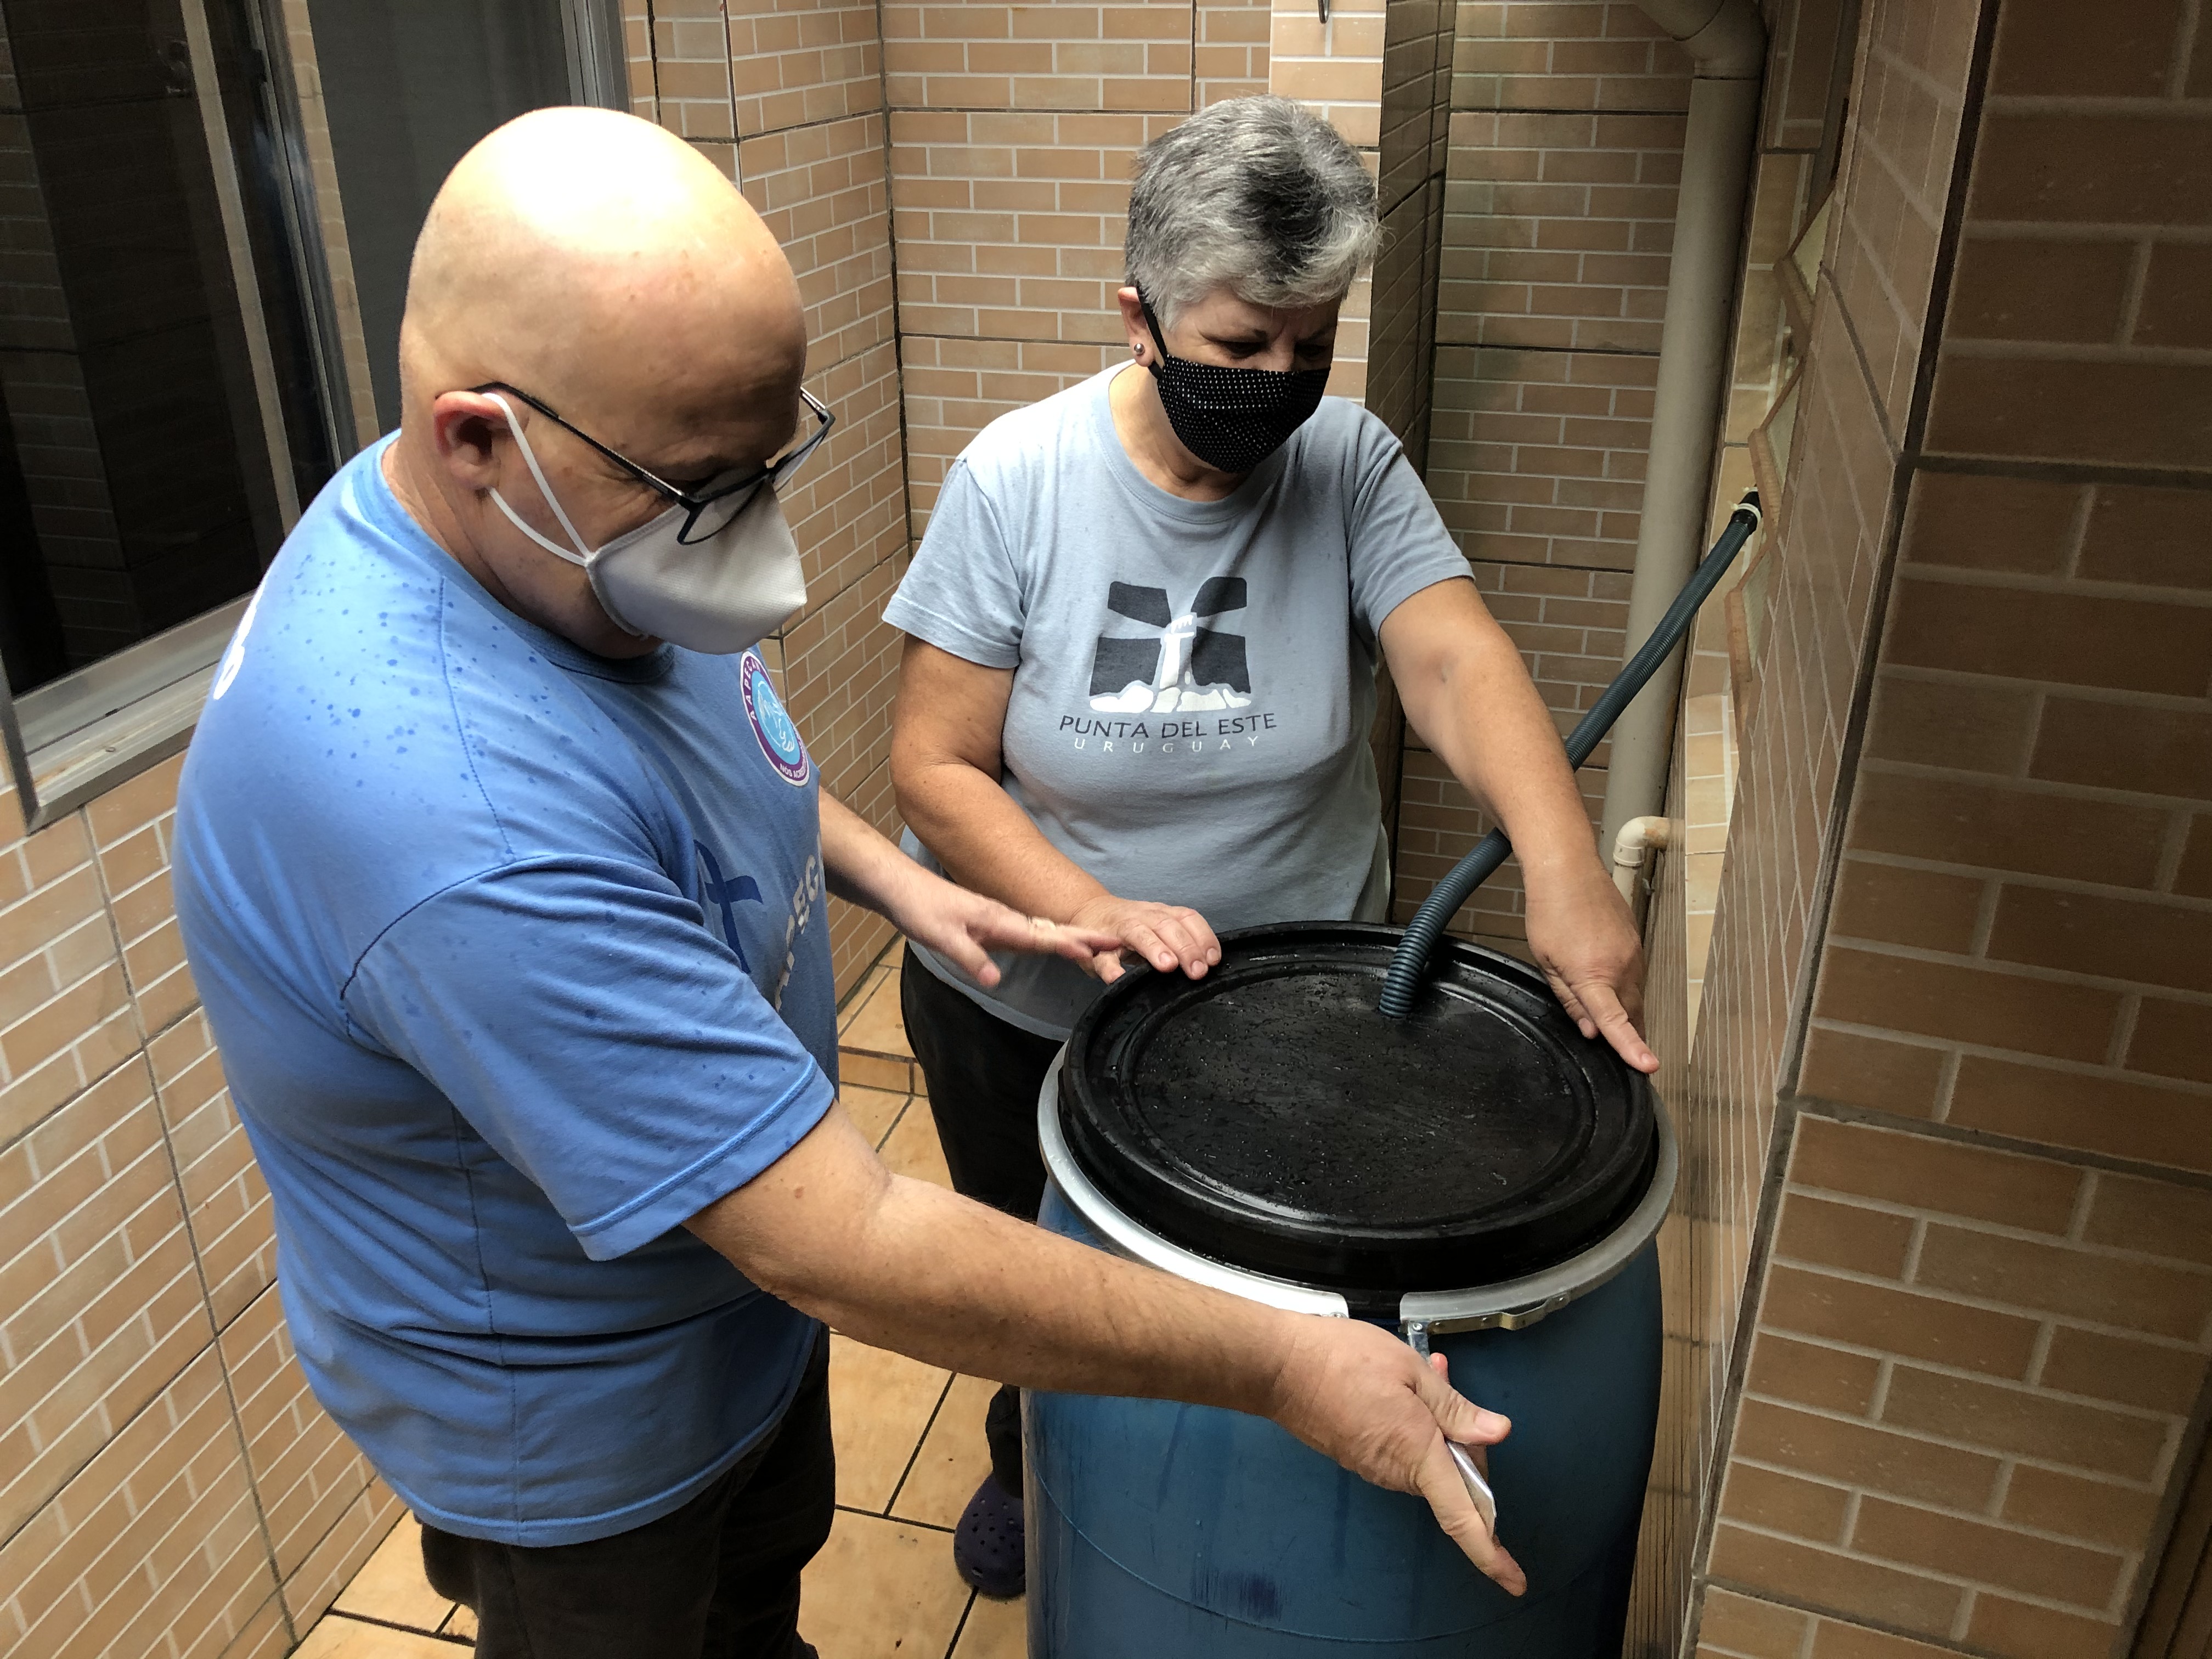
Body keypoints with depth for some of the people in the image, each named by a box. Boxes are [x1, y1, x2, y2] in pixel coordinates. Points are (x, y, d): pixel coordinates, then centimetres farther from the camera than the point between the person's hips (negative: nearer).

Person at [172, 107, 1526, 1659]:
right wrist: (1283, 1368, -32)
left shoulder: (568, 535, -12)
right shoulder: (457, 817, -43)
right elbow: (854, 1251, -40)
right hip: (580, 1425, -7)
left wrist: (892, 877, -3)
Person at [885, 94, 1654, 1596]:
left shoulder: (1350, 467, -13)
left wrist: (1565, 872, -45)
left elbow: (1454, 657, -28)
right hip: (1023, 1014, 0)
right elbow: (936, 769, -18)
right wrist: (1093, 911, -33)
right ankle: (1033, 1464, 58)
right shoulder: (1017, 479, -18)